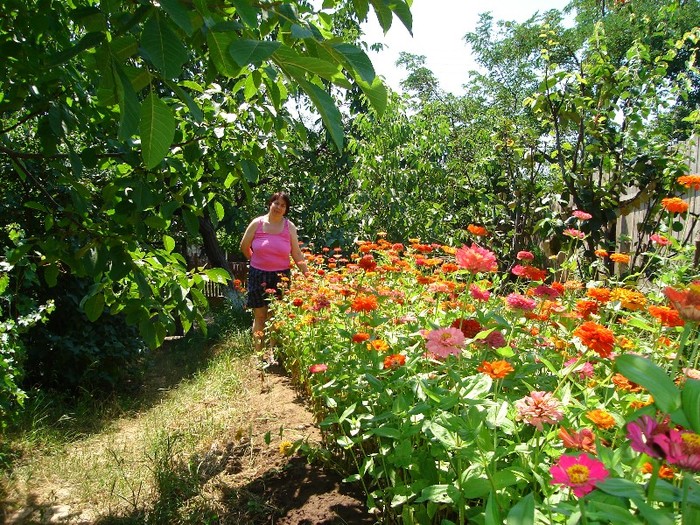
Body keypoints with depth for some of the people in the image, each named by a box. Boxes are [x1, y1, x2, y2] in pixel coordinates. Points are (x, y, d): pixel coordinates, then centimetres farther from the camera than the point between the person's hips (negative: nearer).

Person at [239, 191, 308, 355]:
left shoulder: (290, 227, 0)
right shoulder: (257, 223, -3)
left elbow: (297, 254, 2)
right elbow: (244, 246, 7)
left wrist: (306, 273, -2)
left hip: (281, 277, 0)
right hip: (258, 276, 0)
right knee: (259, 315, 6)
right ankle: (259, 354, 16)